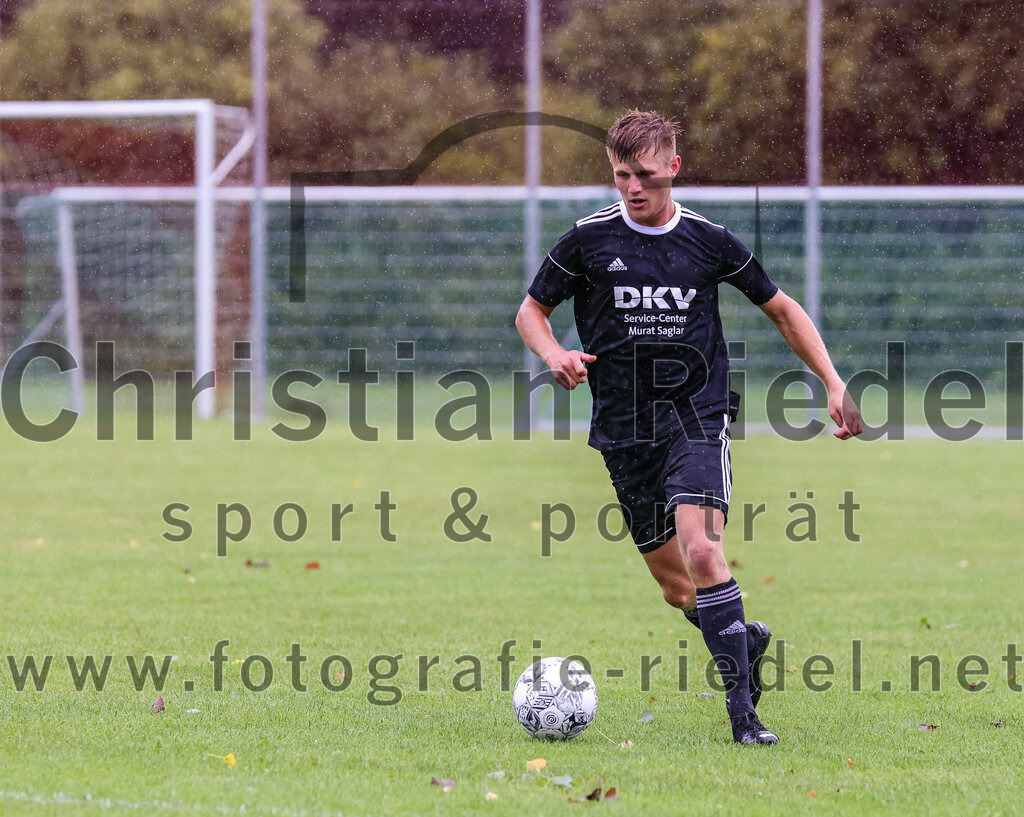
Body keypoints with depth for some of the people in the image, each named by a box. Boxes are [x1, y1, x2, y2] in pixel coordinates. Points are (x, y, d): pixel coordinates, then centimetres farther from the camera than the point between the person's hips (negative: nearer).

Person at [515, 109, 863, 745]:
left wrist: (834, 385, 8)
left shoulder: (710, 241, 2)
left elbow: (782, 310, 15)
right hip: (624, 430, 2)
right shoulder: (589, 240, 1)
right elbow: (531, 311, 12)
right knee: (675, 586, 5)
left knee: (700, 550, -25)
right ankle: (747, 640, 37)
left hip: (697, 414, -2)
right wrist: (554, 355, -11)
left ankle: (742, 709, -22)